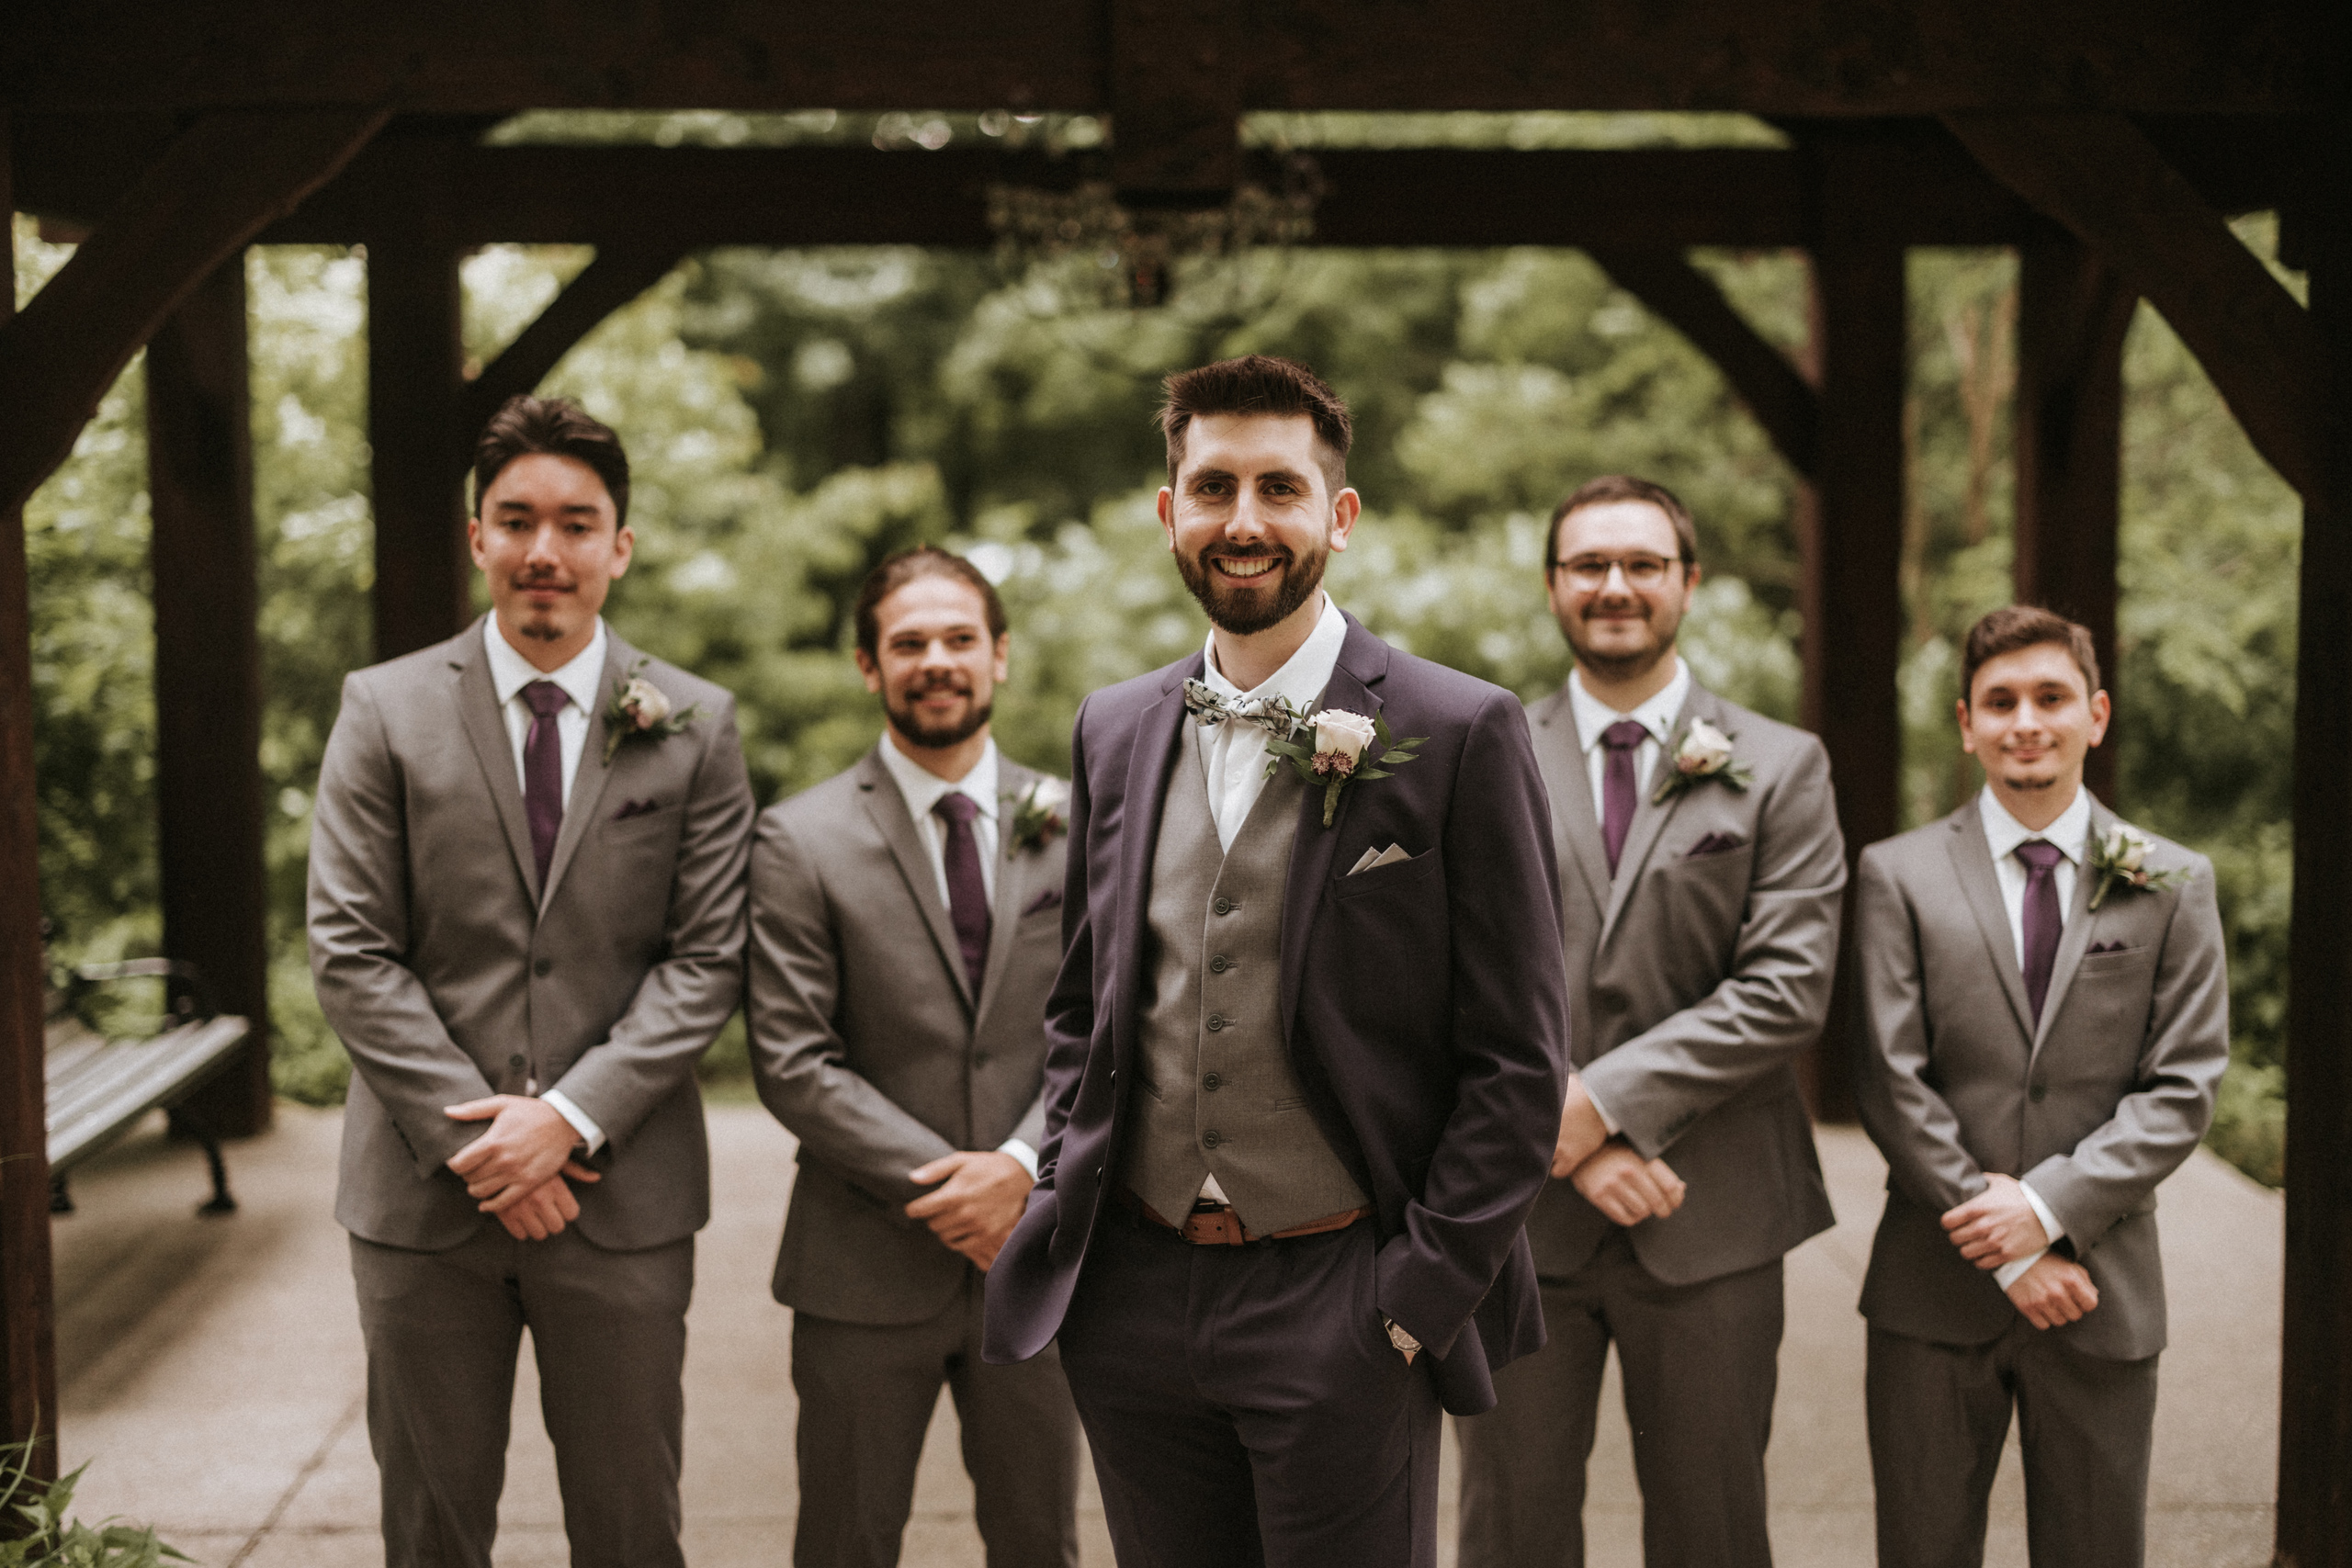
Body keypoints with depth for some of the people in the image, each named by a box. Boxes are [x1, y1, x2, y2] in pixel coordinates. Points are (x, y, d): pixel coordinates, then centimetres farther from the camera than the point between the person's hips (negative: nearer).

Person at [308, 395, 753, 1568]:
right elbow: (350, 953, -4)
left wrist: (571, 1116, -14)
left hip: (620, 1191, 0)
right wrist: (472, 1138, -12)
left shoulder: (695, 728, 2)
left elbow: (705, 959, -2)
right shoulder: (385, 712, 1)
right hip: (423, 1195, 0)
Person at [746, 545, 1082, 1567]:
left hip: (1036, 1254, 3)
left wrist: (1020, 1167, -14)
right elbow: (793, 1063, -10)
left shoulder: (1072, 829, 4)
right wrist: (944, 1193, -15)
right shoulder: (800, 842, -5)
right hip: (868, 1268, -2)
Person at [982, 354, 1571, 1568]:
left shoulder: (1458, 735, -7)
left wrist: (1424, 1292, -9)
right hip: (1133, 1301, 4)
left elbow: (1519, 1057, -6)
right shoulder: (1113, 731, 9)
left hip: (1343, 1304, -4)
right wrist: (1061, 1197, 7)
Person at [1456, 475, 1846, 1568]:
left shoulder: (1781, 770, 3)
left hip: (1708, 1224, 0)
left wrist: (1604, 1099, -16)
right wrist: (1559, 1135, -14)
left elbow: (1787, 988, -7)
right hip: (1518, 1218, 1)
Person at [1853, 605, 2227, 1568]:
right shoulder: (1898, 877, 1)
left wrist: (2049, 1205, -14)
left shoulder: (2173, 887, 5)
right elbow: (1892, 1083, -5)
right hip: (1935, 1294, -1)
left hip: (2103, 1293, 1)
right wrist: (2004, 1249, -11)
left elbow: (2183, 1088, -2)